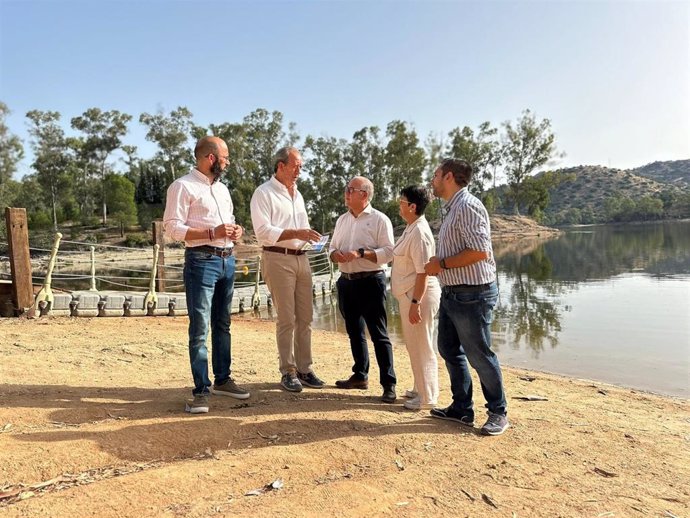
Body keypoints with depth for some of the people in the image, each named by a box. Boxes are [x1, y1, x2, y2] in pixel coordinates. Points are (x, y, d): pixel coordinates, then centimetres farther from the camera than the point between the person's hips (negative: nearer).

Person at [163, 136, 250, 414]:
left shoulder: (222, 188, 19)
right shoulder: (183, 186, -6)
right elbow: (172, 227, -13)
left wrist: (235, 230, 4)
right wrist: (213, 233, -20)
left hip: (227, 260, 8)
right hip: (202, 261, -8)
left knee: (222, 325, 14)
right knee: (200, 328, -6)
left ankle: (222, 379, 26)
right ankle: (201, 391, 2)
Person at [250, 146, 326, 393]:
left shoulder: (296, 194, 19)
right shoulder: (264, 193, -5)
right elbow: (263, 231, -15)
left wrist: (309, 235, 6)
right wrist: (295, 233, -21)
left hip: (301, 258, 7)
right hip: (277, 259, -7)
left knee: (305, 317, 7)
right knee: (287, 319, -4)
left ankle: (304, 369, 16)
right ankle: (288, 372, 7)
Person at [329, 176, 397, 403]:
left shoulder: (379, 220, -6)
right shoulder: (342, 220, 14)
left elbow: (388, 252, -12)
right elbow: (332, 247, 18)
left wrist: (361, 253, -21)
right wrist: (335, 254, -5)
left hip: (370, 282, -7)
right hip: (346, 282, 7)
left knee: (379, 334, -4)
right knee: (354, 332, 15)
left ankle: (389, 384, 1)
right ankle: (360, 376, 29)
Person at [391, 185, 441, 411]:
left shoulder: (419, 232, -18)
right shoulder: (411, 228, 13)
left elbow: (423, 272, -22)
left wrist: (415, 303, -24)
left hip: (418, 295, -10)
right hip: (409, 295, 10)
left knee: (421, 347, -1)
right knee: (415, 345, 19)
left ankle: (427, 398, 10)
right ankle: (420, 389, 32)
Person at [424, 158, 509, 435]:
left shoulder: (467, 206, -16)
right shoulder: (453, 209, 15)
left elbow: (479, 251, -25)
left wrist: (442, 263, -17)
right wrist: (437, 264, 2)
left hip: (472, 294, -10)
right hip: (452, 293, 10)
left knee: (479, 355, 2)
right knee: (449, 350, 15)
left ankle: (498, 413, 19)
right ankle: (461, 408, 27)